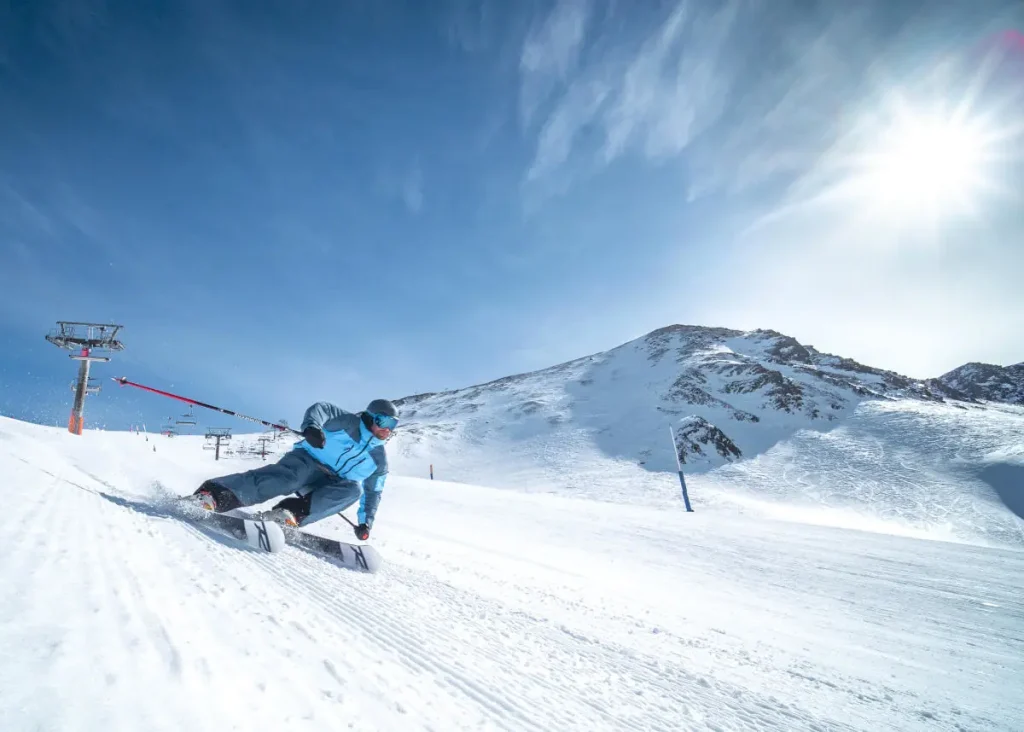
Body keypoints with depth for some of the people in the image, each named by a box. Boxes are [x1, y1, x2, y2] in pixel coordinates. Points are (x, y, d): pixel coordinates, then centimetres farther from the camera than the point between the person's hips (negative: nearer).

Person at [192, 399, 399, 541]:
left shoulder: (380, 460, 9)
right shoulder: (350, 423, -2)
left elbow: (372, 493, 16)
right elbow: (322, 409, -14)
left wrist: (366, 522, 4)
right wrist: (312, 426, -36)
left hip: (328, 486, 4)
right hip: (307, 460, -3)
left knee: (354, 489, -29)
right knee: (287, 477, -37)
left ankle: (294, 512, -41)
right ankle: (214, 493, -44)